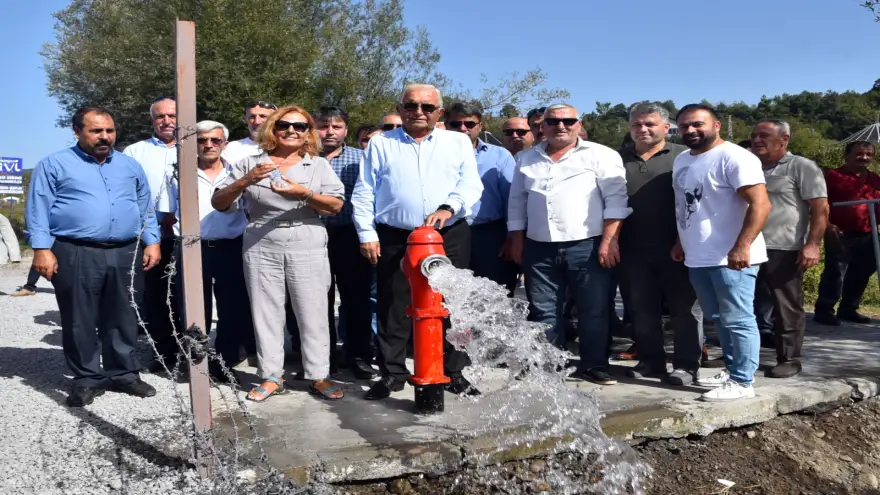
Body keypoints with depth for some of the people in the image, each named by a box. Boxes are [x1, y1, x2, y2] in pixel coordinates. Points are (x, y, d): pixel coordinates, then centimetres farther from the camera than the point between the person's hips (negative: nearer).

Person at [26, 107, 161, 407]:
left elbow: (145, 208, 17)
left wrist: (152, 242, 8)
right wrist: (42, 248, -10)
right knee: (79, 322, 3)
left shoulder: (130, 166, 16)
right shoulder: (54, 165, 4)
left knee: (123, 319, 9)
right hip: (75, 255, -3)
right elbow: (39, 210, -1)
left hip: (125, 254, 3)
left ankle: (123, 374, 19)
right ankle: (86, 379, 15)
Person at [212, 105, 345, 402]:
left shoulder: (319, 165, 7)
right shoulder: (250, 164, 8)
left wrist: (304, 193, -19)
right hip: (261, 248, 1)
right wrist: (245, 181, -13)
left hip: (307, 248, -1)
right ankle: (271, 376, 16)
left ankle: (319, 376, 11)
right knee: (266, 312, 5)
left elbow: (336, 206, -4)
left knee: (312, 313, 1)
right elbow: (218, 203, 3)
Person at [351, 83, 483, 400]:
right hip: (395, 239, 0)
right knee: (393, 309, 2)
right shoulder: (380, 144, 11)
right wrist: (367, 234, -1)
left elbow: (471, 184, 0)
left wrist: (448, 208, -18)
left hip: (450, 237, 1)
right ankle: (392, 374, 14)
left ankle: (454, 372, 18)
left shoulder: (459, 143, 11)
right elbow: (364, 194, 8)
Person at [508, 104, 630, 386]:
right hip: (539, 248, 4)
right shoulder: (526, 159, 14)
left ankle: (594, 366, 14)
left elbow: (615, 199, -6)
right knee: (543, 311, 8)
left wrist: (609, 240, -13)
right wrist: (517, 242, 12)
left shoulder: (600, 155, 0)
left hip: (587, 246, -3)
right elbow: (517, 202, 17)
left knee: (594, 310, 2)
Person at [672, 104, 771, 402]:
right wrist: (681, 242, 21)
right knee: (720, 319, 17)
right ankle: (732, 371, 29)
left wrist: (742, 246, -28)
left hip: (731, 258, -9)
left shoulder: (734, 158, -13)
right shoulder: (682, 160, 14)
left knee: (737, 320, -1)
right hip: (697, 258, 9)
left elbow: (760, 204, -21)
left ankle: (742, 382, 7)